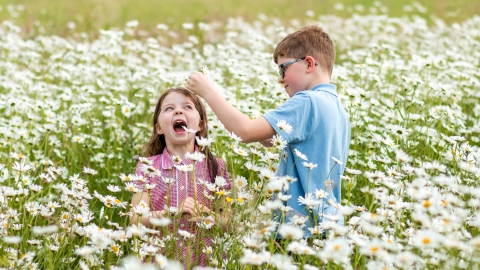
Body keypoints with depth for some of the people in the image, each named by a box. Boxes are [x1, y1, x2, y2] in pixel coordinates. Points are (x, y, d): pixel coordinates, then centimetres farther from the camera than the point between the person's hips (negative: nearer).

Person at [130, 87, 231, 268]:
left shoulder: (215, 166, 1)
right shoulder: (147, 166, 1)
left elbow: (229, 222, 1)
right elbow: (136, 220, -7)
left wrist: (207, 216, -18)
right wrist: (172, 213, -22)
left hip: (205, 260, 0)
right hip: (160, 260, 0)